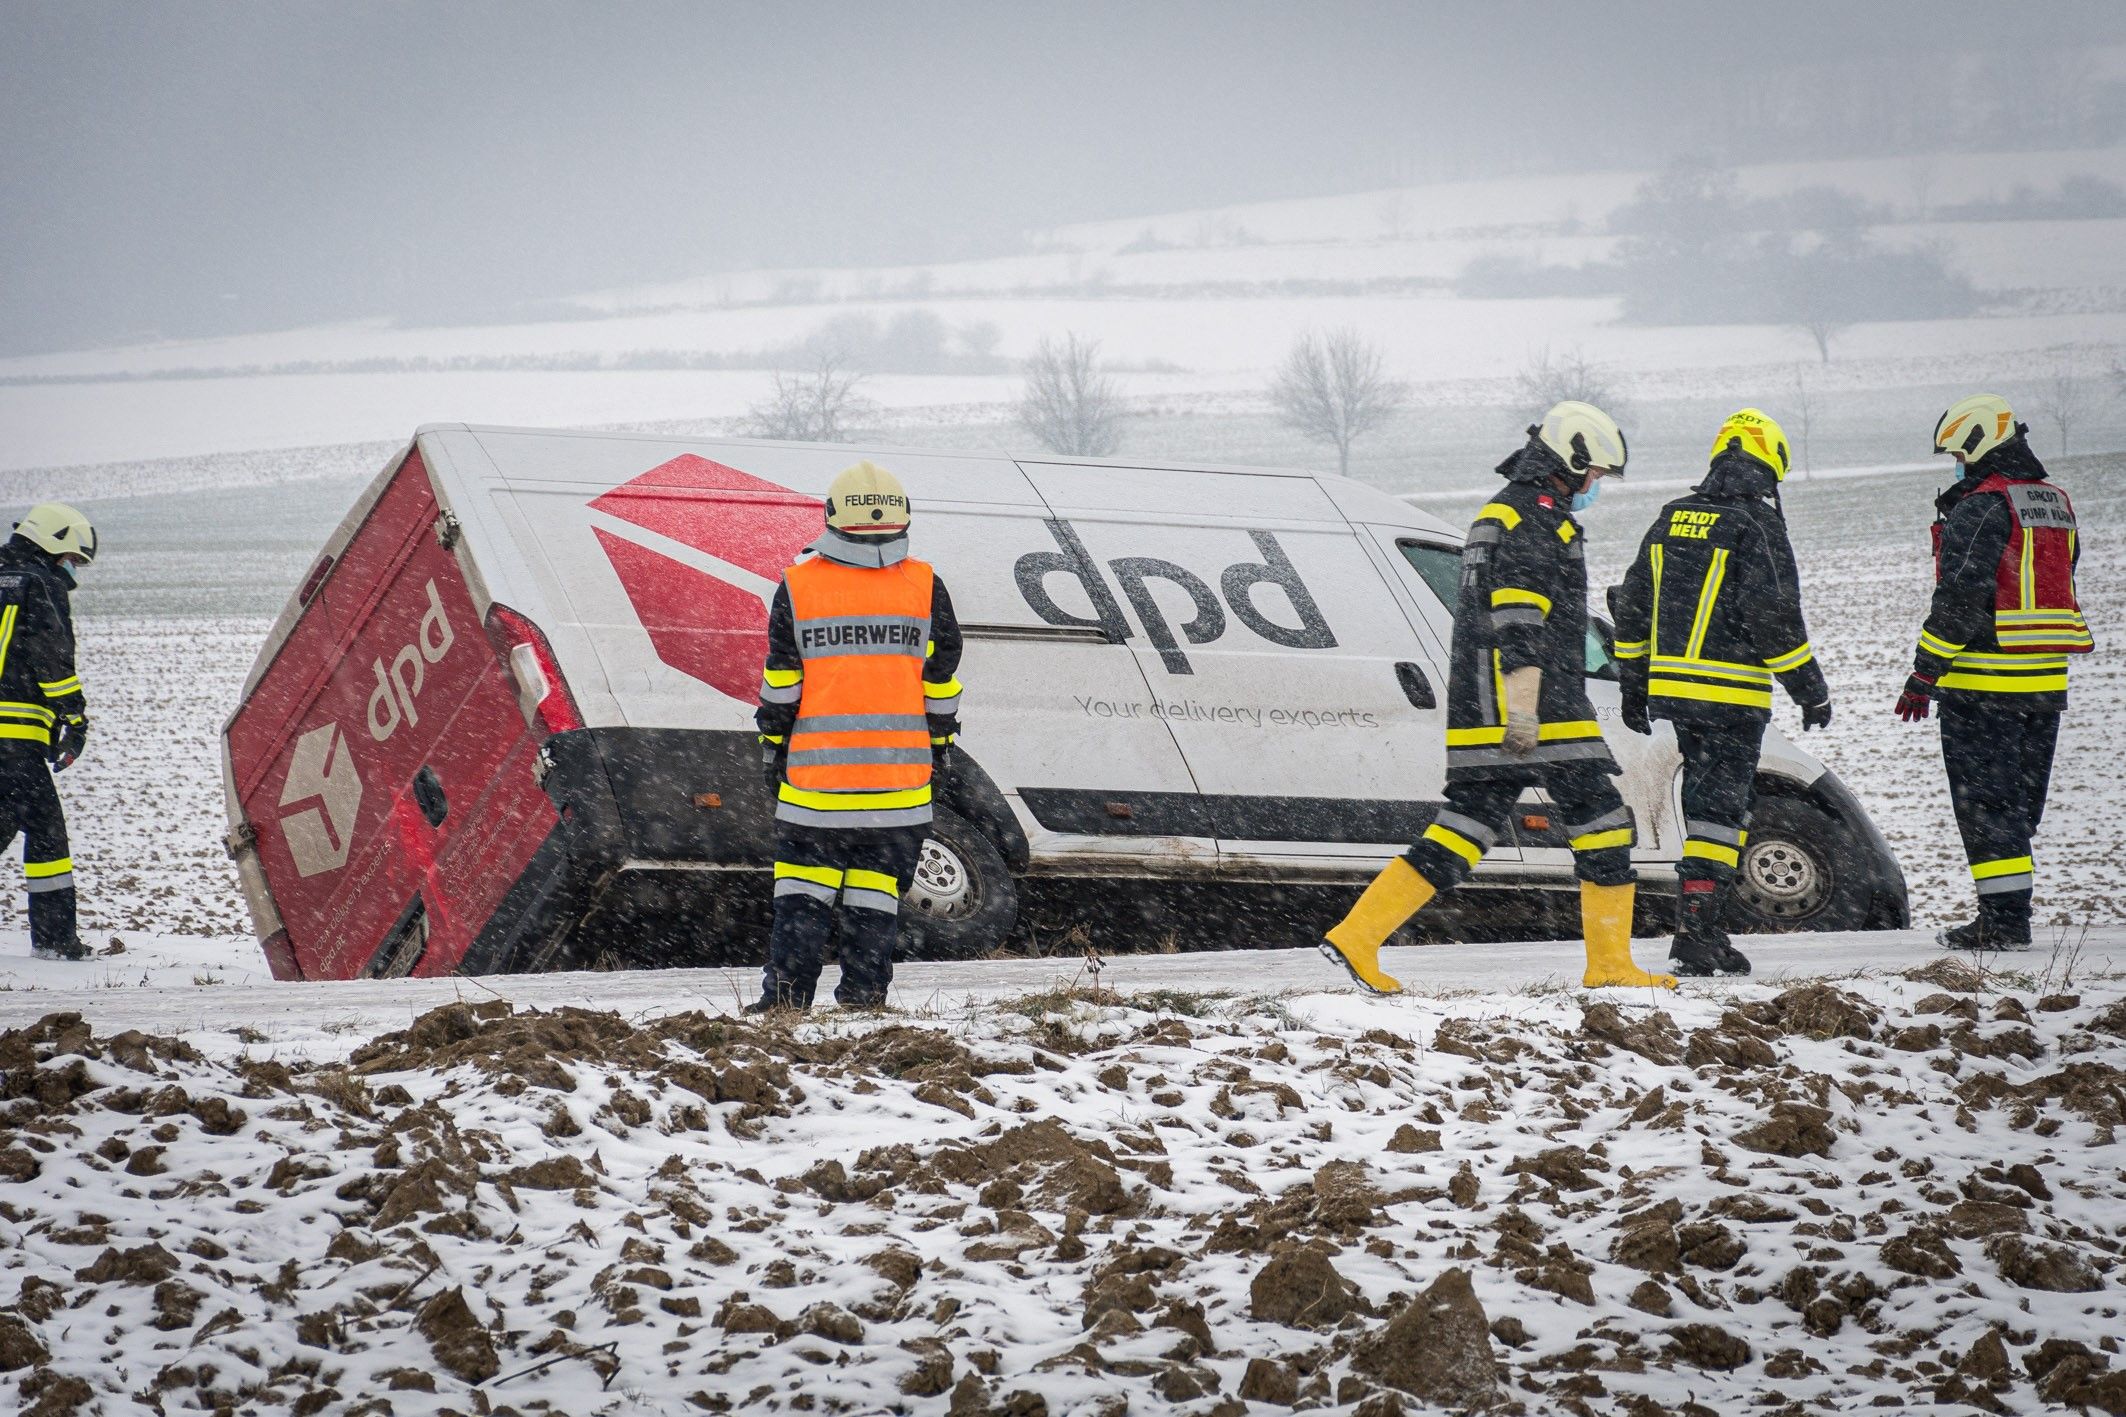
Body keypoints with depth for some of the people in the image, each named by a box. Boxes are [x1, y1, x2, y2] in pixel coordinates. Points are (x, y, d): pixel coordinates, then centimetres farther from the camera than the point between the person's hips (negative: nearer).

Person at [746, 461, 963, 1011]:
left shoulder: (797, 588, -1)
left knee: (804, 882, 6)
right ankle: (864, 995, 4)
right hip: (899, 774, 1)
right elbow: (941, 683, 5)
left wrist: (773, 751, 9)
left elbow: (780, 687, 0)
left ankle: (786, 993, 1)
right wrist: (939, 749, 15)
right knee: (876, 884, 5)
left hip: (816, 774, -1)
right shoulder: (925, 588, 1)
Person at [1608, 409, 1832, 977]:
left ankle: (1707, 934, 19)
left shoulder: (1672, 520, 13)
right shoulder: (1757, 526, -10)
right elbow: (1774, 619, -15)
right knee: (1721, 808, -5)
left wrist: (1634, 685, 25)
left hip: (1672, 689, 7)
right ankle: (1694, 934, -12)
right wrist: (1812, 692, -6)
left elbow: (1632, 607, 17)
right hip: (1731, 694, -7)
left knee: (1708, 802, 16)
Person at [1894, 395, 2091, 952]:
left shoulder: (1981, 508, -14)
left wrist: (1923, 675, -14)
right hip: (2047, 679, 8)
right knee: (2019, 800, 14)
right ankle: (2014, 915, 15)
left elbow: (1960, 598, -18)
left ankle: (2002, 920, -5)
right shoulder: (2057, 502, 12)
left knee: (1985, 801, -3)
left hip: (1984, 680, -8)